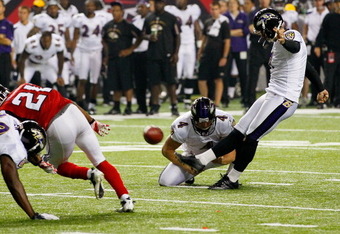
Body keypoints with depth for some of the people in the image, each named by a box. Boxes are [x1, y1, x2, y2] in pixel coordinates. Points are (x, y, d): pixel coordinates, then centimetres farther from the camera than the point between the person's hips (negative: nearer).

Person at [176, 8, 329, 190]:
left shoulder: (291, 36, -12)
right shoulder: (278, 43, 19)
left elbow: (295, 47, -39)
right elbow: (307, 66, 28)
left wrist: (284, 41, -62)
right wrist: (320, 88, 37)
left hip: (283, 100, -10)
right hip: (272, 95, 10)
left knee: (251, 137, -6)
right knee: (239, 133, 10)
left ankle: (232, 180, 2)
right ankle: (201, 161, 13)